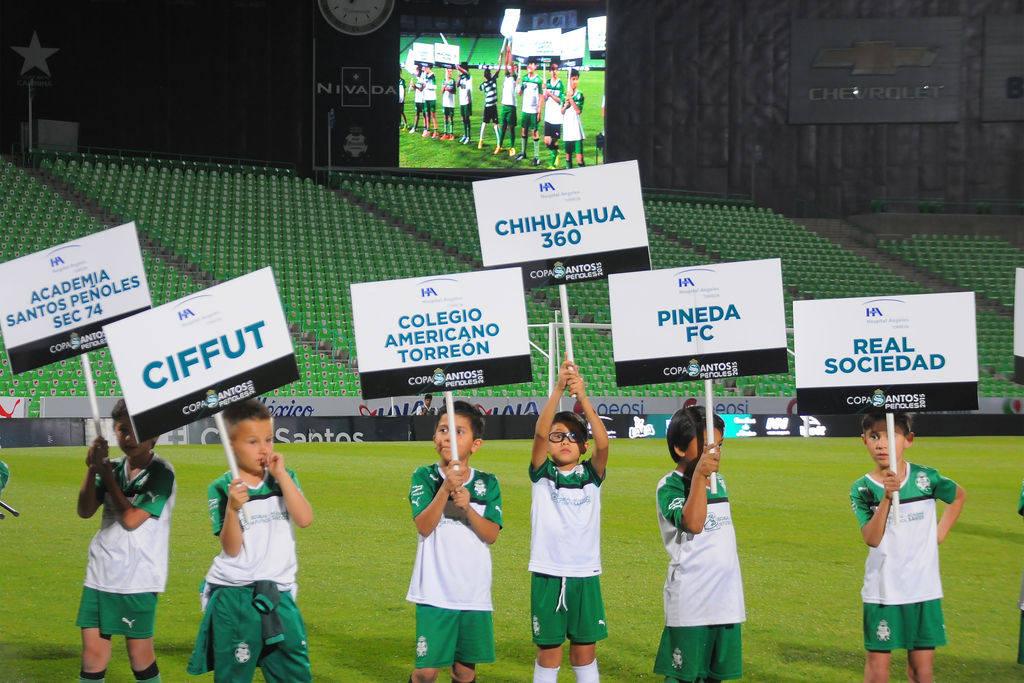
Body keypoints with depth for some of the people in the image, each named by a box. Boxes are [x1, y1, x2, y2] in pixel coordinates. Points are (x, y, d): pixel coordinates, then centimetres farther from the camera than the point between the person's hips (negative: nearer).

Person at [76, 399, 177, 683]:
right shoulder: (114, 468, 9)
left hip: (137, 577, -5)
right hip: (100, 573, 5)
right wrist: (92, 469, -9)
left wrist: (106, 473, -10)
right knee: (93, 654, 4)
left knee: (140, 655, 1)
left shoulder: (160, 472, -9)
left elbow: (131, 519, -16)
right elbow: (85, 511, 4)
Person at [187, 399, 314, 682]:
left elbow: (305, 519, -10)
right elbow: (231, 549, -11)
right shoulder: (222, 488, -5)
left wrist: (282, 475, -11)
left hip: (279, 595, 3)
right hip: (234, 598, -3)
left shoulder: (284, 479, 6)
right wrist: (232, 509, -27)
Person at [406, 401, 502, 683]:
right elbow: (424, 527, -14)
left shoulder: (487, 483, 4)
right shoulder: (425, 477, -1)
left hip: (474, 593, 2)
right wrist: (446, 488, -25)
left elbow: (491, 535, -3)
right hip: (435, 592, -2)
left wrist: (467, 507, -18)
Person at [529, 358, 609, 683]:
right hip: (547, 574, -1)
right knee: (548, 653, 5)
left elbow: (603, 443, -14)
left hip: (585, 574, 1)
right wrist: (558, 390, -26)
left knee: (585, 652, 8)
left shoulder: (591, 475, 4)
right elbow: (539, 432, -14)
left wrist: (583, 397, -26)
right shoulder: (543, 474, 2)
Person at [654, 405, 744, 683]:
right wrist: (699, 475, -30)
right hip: (690, 601, -7)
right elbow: (693, 523, -28)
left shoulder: (718, 481, 12)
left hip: (726, 600, 7)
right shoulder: (670, 486, -11)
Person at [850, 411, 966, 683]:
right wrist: (886, 497, -30)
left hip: (924, 589, 1)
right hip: (883, 589, -1)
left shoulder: (925, 478, -3)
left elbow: (959, 496, 19)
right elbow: (872, 538, -19)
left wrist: (939, 534, 9)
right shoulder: (863, 489, -6)